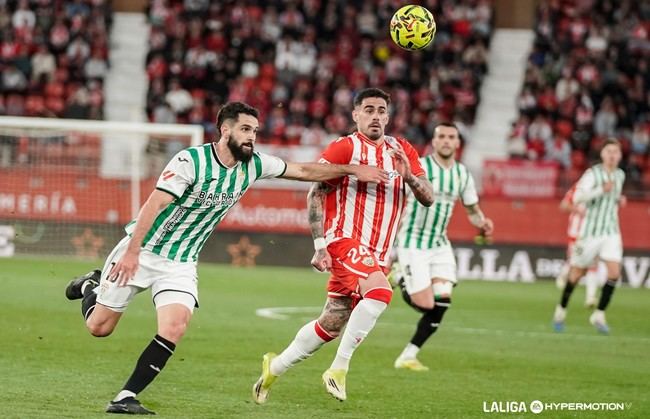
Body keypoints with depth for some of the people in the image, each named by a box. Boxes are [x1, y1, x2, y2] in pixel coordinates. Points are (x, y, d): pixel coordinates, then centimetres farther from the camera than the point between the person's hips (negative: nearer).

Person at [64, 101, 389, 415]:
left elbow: (304, 171, 8)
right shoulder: (191, 160, -22)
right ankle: (92, 286, 39)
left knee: (174, 328, -19)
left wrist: (354, 170, 5)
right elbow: (154, 204, -25)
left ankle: (126, 397, -13)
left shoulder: (253, 165, -3)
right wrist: (132, 252, -31)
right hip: (142, 251, -4)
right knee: (99, 327, 4)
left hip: (180, 263, 4)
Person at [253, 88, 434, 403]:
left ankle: (276, 367, 29)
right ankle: (338, 369, -25)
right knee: (380, 292, -32)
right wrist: (320, 246, -13)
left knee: (332, 324, 10)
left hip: (376, 254, 6)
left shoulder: (402, 151, 10)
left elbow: (428, 198, 8)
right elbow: (315, 194, -6)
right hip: (345, 241, -6)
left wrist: (409, 176, -13)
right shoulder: (345, 148, -6)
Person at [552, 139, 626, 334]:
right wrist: (602, 190, -38)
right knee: (577, 273, 7)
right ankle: (561, 310, 28)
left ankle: (599, 315, -4)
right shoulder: (592, 174, -12)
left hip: (611, 233, 4)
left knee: (614, 273, -13)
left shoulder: (620, 175, 9)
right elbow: (578, 197, -27)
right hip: (591, 231, -4)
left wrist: (618, 200, 11)